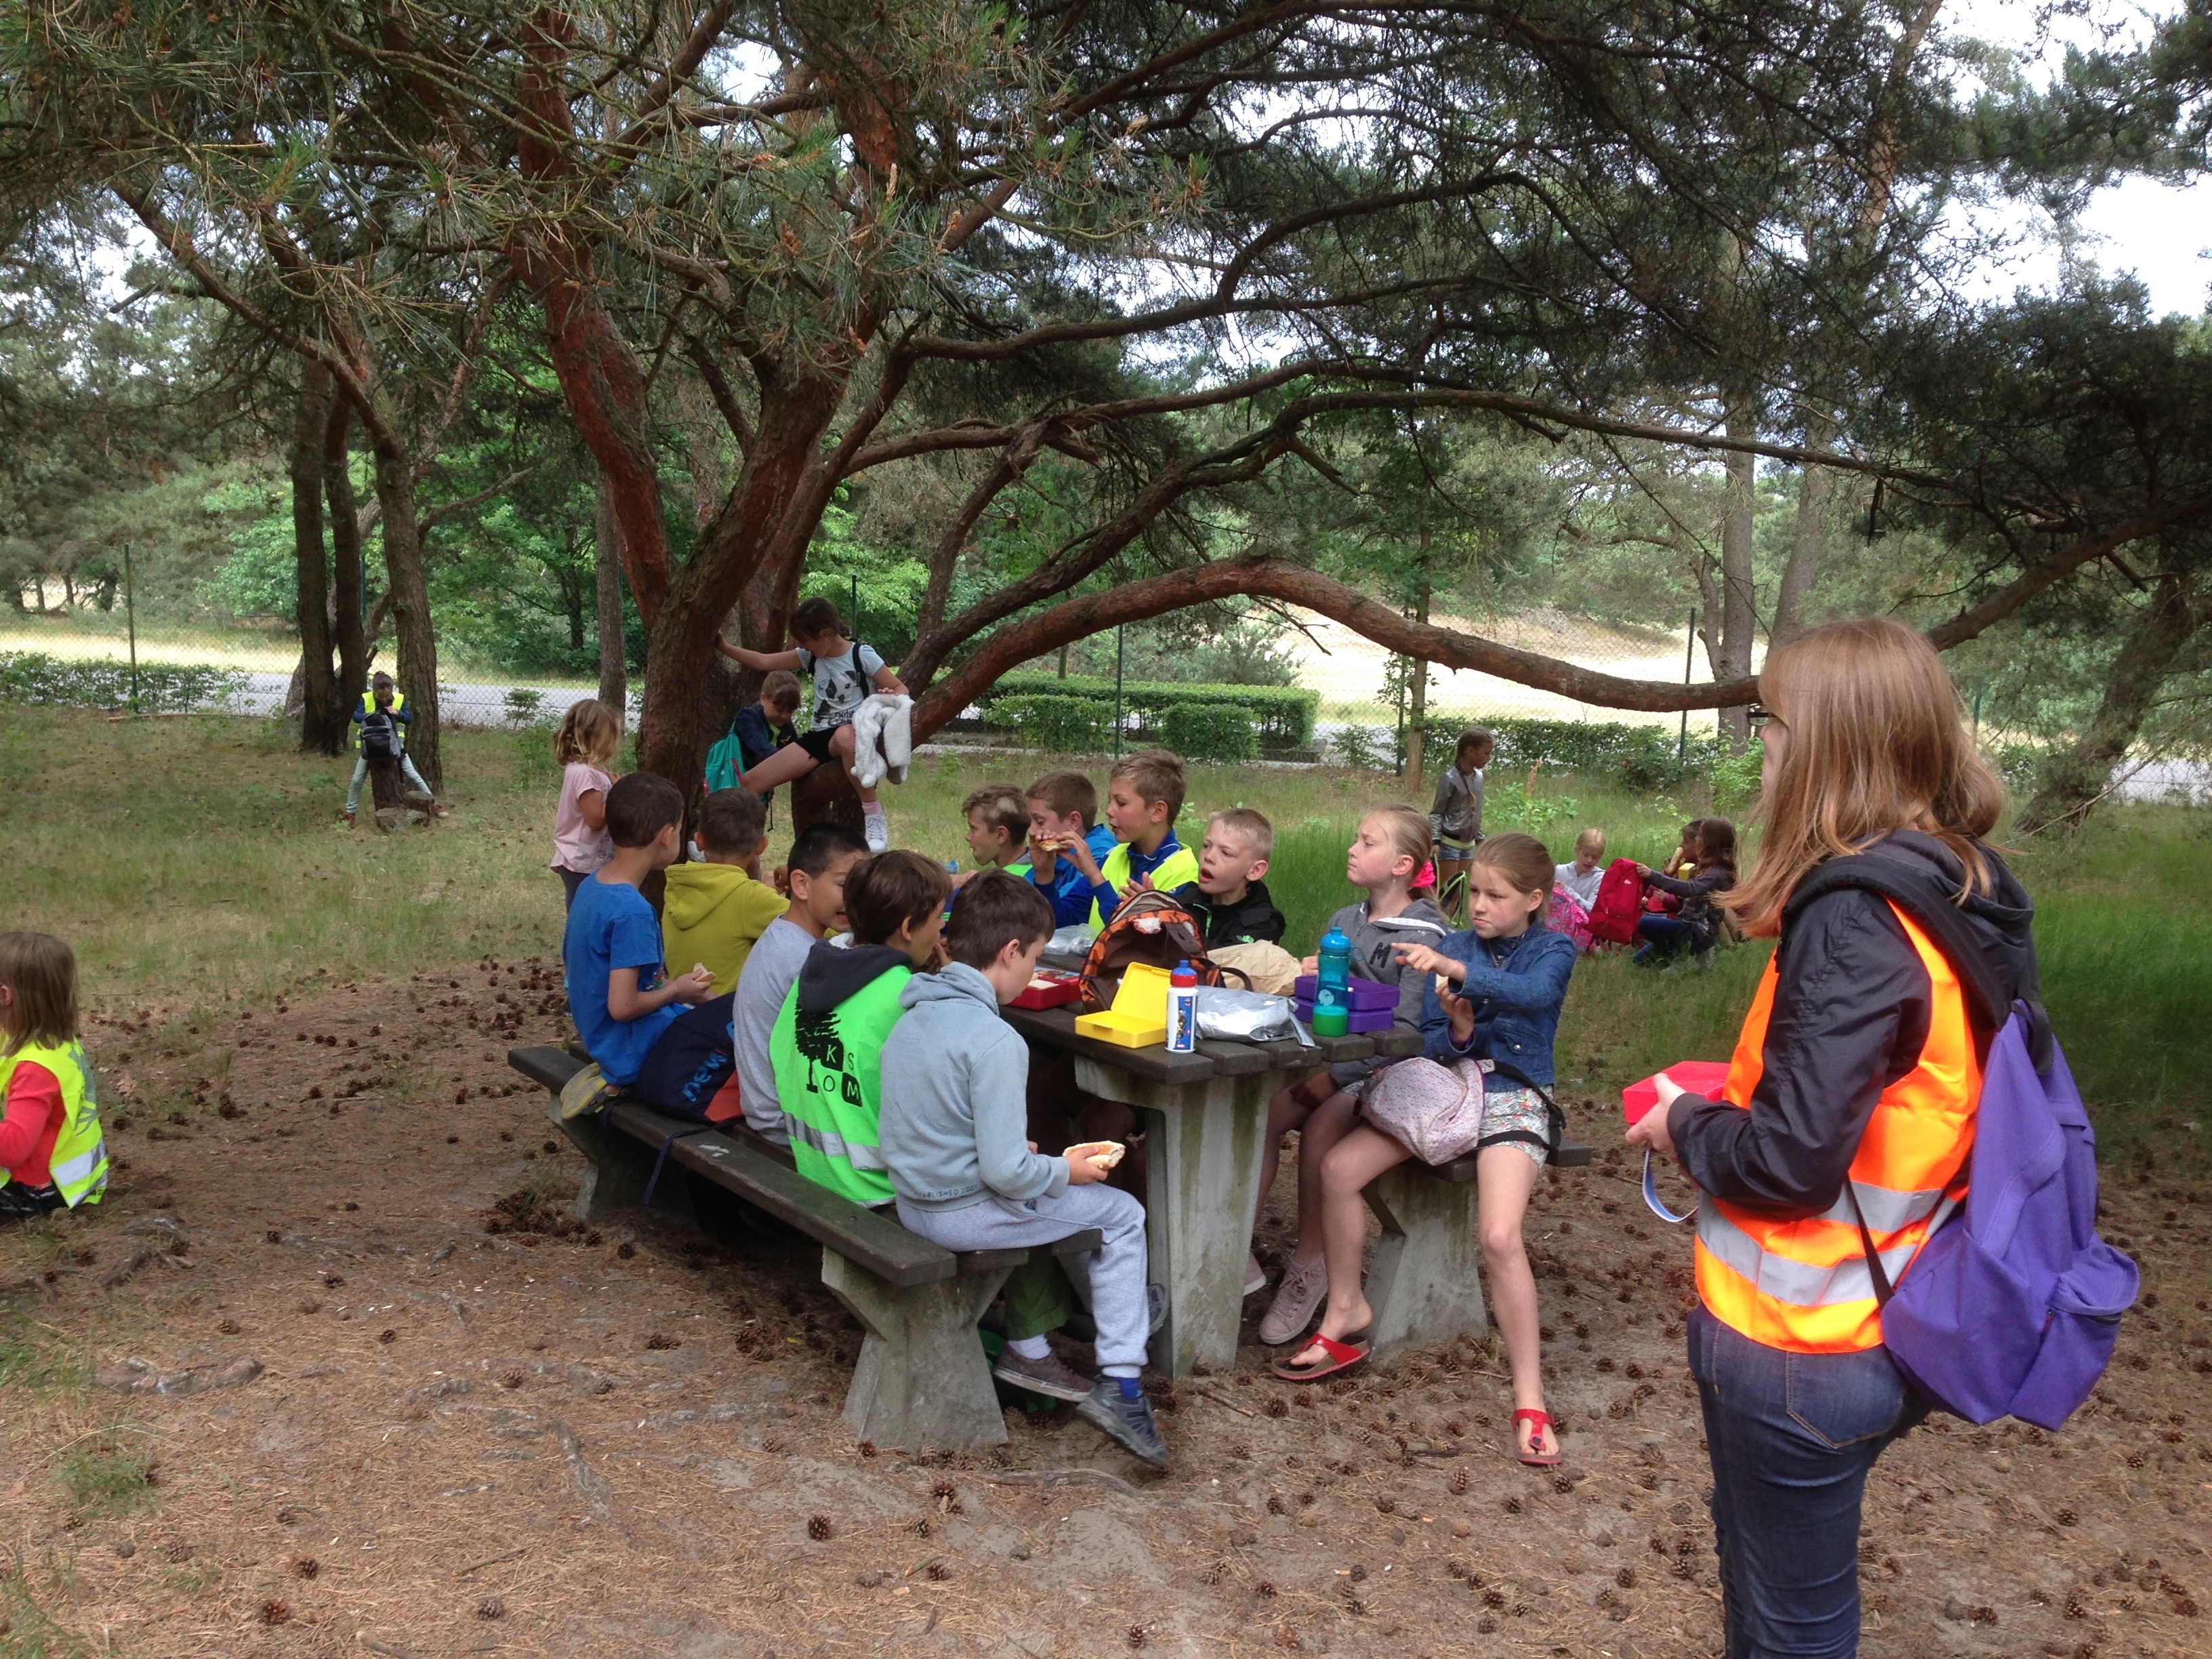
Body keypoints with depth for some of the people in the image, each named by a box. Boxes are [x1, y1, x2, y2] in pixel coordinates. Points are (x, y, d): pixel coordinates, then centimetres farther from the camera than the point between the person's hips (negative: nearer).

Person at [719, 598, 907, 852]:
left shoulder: (862, 655, -6)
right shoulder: (811, 656, 10)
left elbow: (900, 689, -4)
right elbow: (765, 662, 14)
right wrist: (725, 648, 8)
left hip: (853, 732, -6)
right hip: (819, 736, 6)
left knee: (844, 736, -46)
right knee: (752, 781, -6)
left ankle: (874, 816, -34)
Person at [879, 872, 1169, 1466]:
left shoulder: (915, 1013, 2)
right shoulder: (994, 1041, -24)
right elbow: (1005, 1172, -25)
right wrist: (1066, 1171, -6)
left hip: (915, 1200, 9)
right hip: (963, 1214, -8)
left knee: (1047, 1200, 31)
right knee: (1121, 1215, 7)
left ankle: (1027, 1348, 30)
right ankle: (1120, 1386, 9)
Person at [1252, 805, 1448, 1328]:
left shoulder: (1423, 937, -9)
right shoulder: (1344, 921, 14)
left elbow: (1407, 1030, -16)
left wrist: (1336, 1074, -21)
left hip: (1384, 1070, -6)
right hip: (1330, 1059, 6)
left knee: (1320, 1125, -32)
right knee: (1258, 1112, -22)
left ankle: (1309, 1266, -15)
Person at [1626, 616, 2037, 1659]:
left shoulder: (1855, 916, -26)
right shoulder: (1969, 895, 2)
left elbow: (1789, 1161, -26)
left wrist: (1683, 1127, -8)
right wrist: (1733, 1098, 8)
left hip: (1797, 1340, -9)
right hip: (1885, 1329, 9)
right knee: (1757, 1547, 28)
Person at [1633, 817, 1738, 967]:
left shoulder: (1718, 874, -16)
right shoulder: (1705, 869, 15)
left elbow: (1690, 889, -34)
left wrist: (1653, 876, -40)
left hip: (1699, 933, -9)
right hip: (1689, 927, 9)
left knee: (1645, 923, -25)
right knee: (1638, 961, 7)